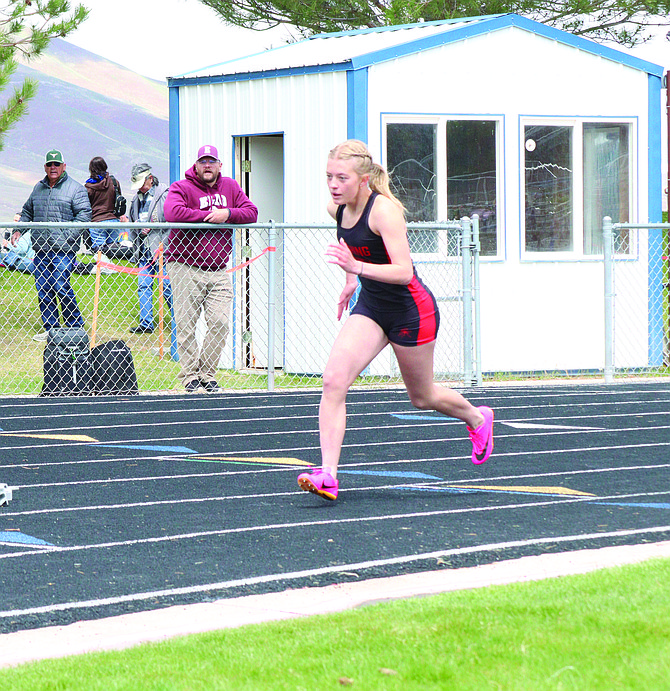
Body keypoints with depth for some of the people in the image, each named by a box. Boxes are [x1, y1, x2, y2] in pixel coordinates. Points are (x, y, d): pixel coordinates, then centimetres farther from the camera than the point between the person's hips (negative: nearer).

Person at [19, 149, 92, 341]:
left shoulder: (76, 189, -1)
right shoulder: (38, 188, 17)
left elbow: (84, 215, -7)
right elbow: (27, 211, 29)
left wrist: (68, 237, -15)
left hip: (63, 250, -6)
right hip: (40, 249, 6)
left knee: (61, 288, -11)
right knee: (43, 289, 5)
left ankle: (76, 327, 0)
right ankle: (50, 328, 13)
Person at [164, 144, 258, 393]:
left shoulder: (230, 187, 14)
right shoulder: (182, 188, -2)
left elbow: (251, 212, 7)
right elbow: (172, 213, -21)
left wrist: (228, 214, -12)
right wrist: (208, 215, -14)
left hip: (219, 270, 4)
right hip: (185, 267, -4)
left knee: (220, 322, -4)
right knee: (186, 325, -4)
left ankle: (207, 373, 7)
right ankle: (190, 374, 5)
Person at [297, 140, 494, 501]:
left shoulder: (384, 210, -26)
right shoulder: (337, 208, -4)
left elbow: (404, 272, -33)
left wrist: (358, 268, -43)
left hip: (411, 309, -6)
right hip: (370, 306, 6)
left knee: (422, 397, 14)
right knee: (333, 379, -16)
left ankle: (477, 418, 46)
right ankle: (328, 474, -20)